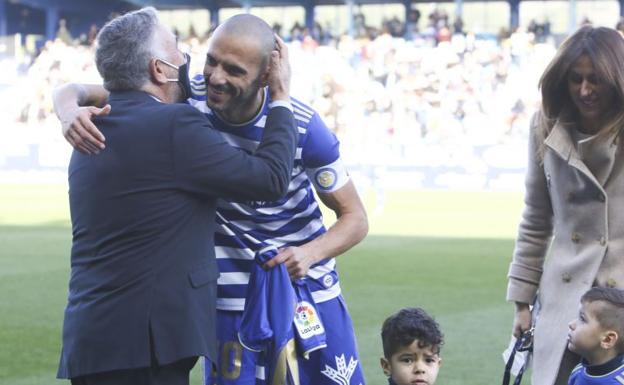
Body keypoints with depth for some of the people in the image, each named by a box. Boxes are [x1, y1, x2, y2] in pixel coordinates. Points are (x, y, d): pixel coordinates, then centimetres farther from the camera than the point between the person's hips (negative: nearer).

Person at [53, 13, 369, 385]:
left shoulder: (304, 126, -18)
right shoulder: (187, 100, -16)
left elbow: (355, 218, -9)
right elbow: (76, 91, -10)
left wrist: (309, 253, -30)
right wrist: (72, 111, -35)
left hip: (309, 286, 0)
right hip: (234, 296, 0)